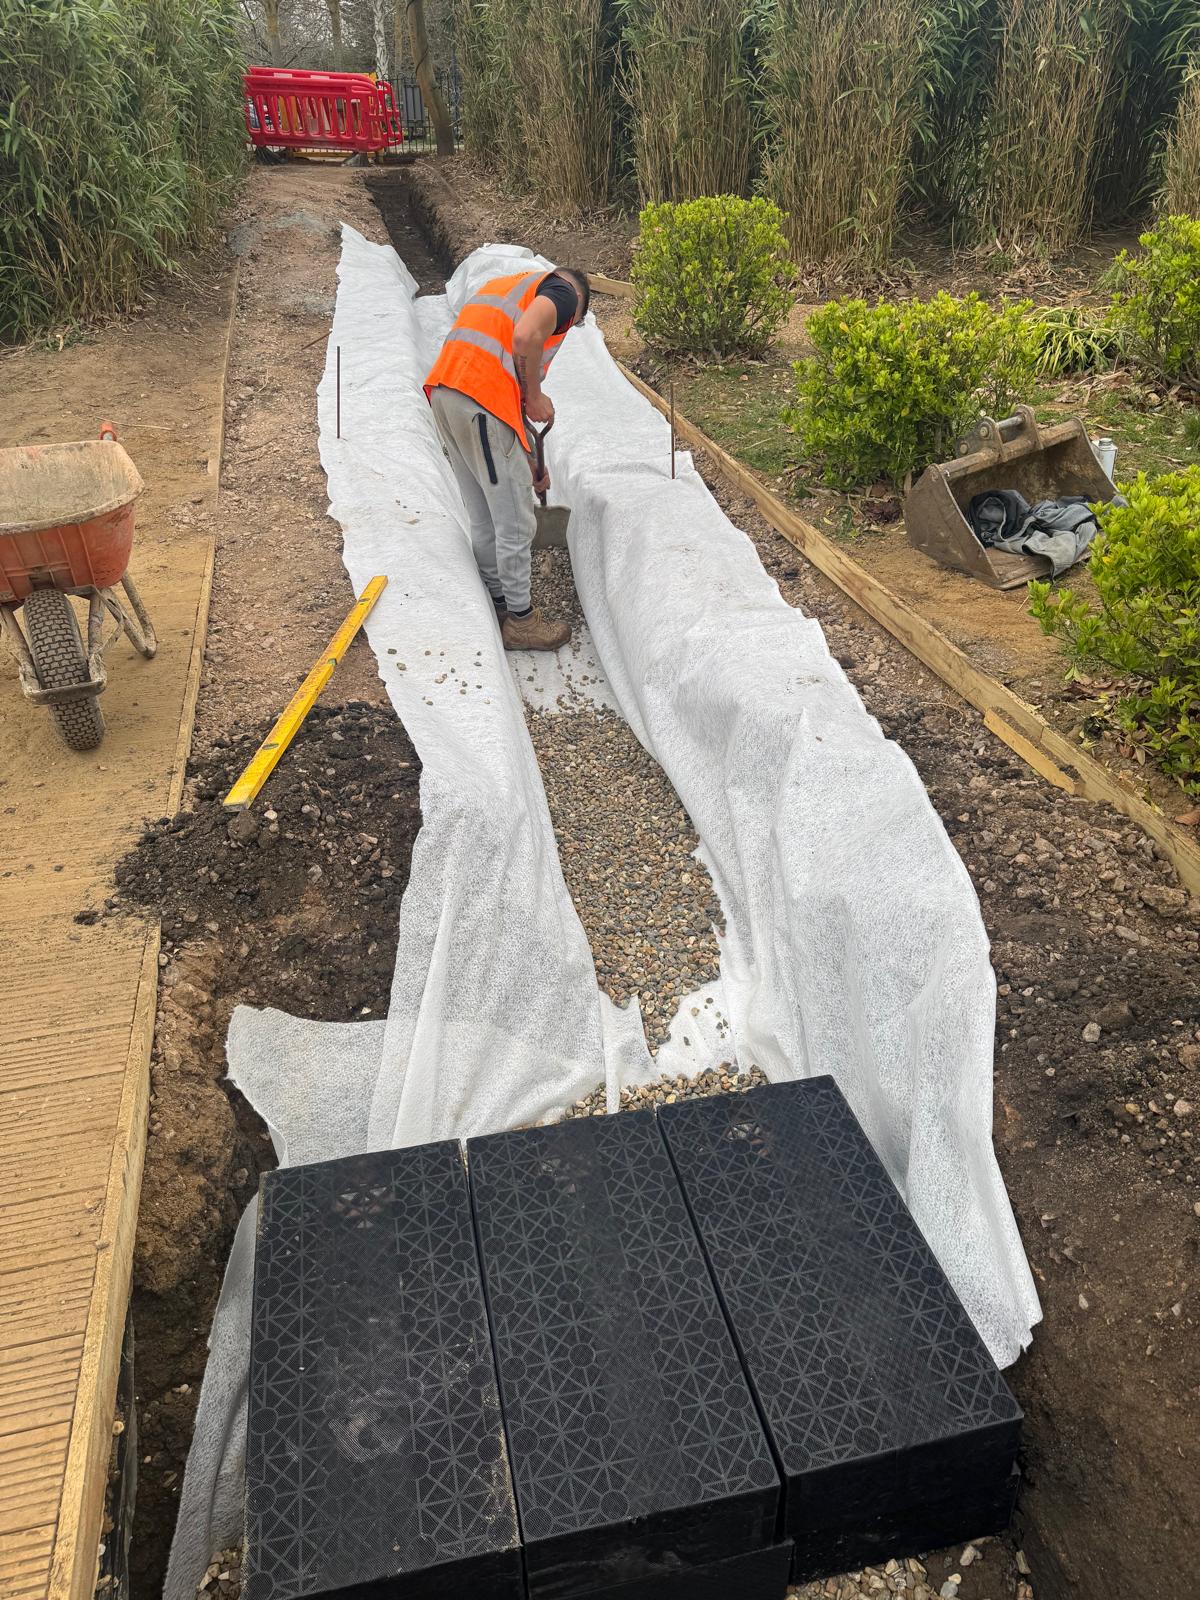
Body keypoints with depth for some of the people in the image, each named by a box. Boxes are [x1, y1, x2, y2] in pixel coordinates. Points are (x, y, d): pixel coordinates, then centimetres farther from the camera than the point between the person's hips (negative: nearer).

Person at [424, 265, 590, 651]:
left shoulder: (506, 284, 32)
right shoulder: (563, 291, 5)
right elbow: (526, 336, -20)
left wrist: (528, 461, 33)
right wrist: (535, 395, -2)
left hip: (443, 392, 9)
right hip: (481, 403, -9)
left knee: (483, 517, 20)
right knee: (514, 521, 4)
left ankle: (499, 600, 33)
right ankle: (520, 620, 14)